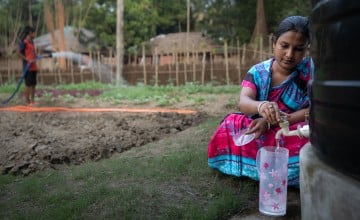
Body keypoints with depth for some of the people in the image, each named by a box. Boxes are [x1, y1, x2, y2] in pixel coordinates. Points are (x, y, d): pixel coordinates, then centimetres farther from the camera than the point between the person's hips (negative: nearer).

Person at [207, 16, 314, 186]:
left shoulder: (311, 69, -10)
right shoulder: (258, 71, -7)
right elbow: (243, 102, -24)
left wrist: (271, 122, -27)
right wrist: (261, 106, -51)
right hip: (258, 130, 2)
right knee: (226, 132, -23)